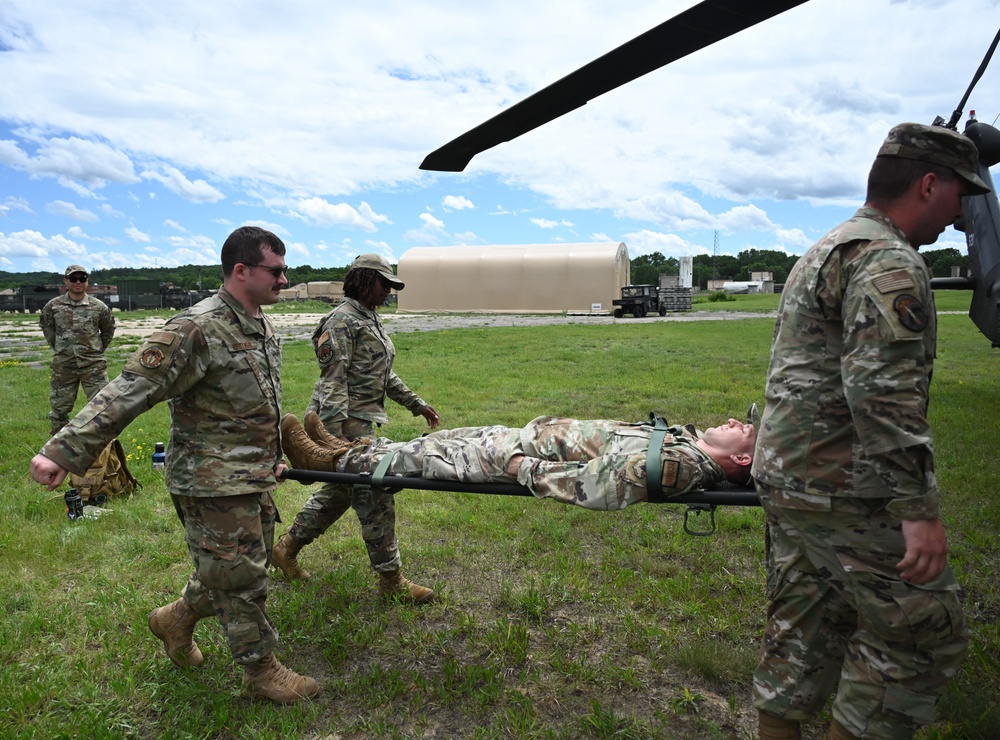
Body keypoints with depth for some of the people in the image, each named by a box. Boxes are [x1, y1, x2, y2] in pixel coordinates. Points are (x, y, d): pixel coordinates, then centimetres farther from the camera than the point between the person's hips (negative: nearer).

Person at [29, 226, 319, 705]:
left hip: (254, 479, 9)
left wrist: (273, 457, 25)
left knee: (242, 568, 22)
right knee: (239, 578, 5)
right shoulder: (198, 329, -22)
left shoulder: (263, 326, 8)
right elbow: (128, 392, -24)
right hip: (213, 484, -9)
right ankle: (262, 672, 23)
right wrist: (63, 450, -27)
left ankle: (176, 620, 45)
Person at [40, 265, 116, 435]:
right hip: (63, 365, 1)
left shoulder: (99, 306, -3)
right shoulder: (53, 306, 0)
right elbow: (46, 326, 18)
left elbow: (108, 329, 13)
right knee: (59, 407, 10)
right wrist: (57, 347, 11)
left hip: (93, 364, -1)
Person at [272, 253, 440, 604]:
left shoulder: (370, 319, 16)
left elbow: (385, 375, 22)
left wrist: (416, 404, 19)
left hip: (363, 418, 10)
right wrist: (335, 435, -27)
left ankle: (287, 548, 35)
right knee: (375, 497, -4)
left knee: (340, 491, 19)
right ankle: (391, 580, 8)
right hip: (346, 420, -10)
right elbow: (333, 379, -21)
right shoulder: (343, 320, -14)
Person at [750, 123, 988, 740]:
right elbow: (883, 389, -24)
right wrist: (920, 509, -22)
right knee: (923, 633, 5)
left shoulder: (826, 251, 20)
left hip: (786, 475, 10)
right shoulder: (889, 261, -13)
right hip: (845, 490, -10)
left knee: (803, 630, 16)